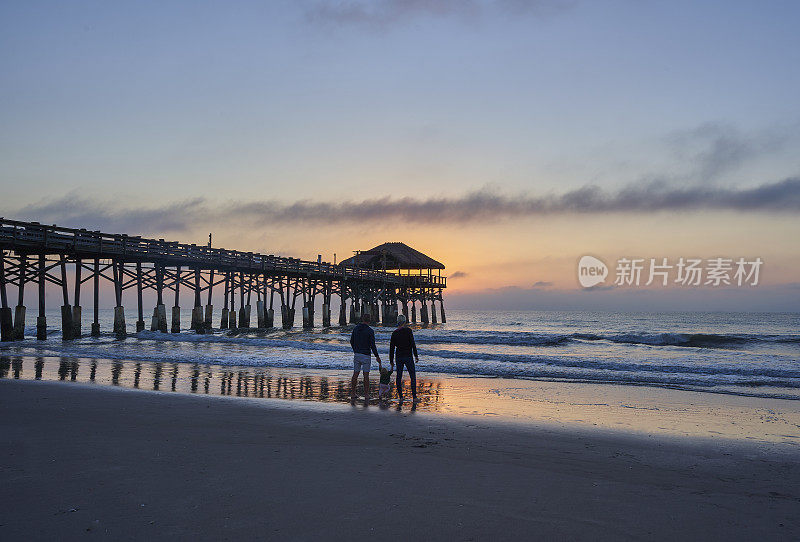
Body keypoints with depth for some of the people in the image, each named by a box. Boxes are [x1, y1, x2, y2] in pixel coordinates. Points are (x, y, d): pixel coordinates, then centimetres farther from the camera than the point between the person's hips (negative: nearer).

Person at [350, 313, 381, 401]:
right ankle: (366, 395, 3)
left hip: (356, 354, 5)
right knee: (366, 375, 1)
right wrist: (377, 357, -5)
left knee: (355, 374, 10)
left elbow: (351, 341, 12)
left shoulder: (356, 328, 4)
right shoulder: (370, 331, -12)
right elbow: (372, 345, -14)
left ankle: (352, 393, 13)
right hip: (366, 355, -4)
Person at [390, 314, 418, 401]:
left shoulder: (394, 333, 2)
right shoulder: (408, 330, -9)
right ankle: (414, 397, -3)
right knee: (413, 376, 2)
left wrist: (391, 361, 12)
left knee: (399, 376, 12)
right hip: (408, 357, -4)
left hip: (399, 357, 4)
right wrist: (416, 356, -6)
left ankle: (400, 396, 13)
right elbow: (413, 344, -13)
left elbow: (391, 348, 5)